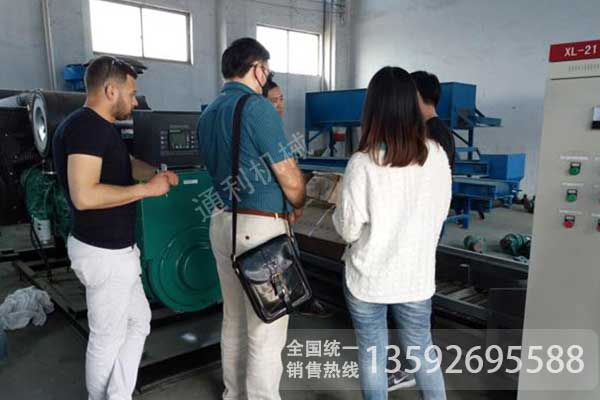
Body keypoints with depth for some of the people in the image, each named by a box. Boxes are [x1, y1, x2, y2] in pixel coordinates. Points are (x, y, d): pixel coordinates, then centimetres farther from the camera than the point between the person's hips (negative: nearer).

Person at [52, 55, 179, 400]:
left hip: (116, 249, 10)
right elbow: (84, 196, -30)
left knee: (139, 321, 20)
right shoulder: (85, 126, -20)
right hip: (103, 253, -10)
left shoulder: (101, 127, 11)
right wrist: (147, 189, -21)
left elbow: (124, 164, 27)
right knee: (108, 338, 7)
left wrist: (156, 174, 9)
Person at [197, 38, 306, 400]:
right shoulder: (258, 107, -15)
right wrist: (298, 206, 6)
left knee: (234, 320, 20)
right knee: (266, 329, 4)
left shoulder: (208, 114, 11)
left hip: (223, 222, 9)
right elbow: (291, 179, -16)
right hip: (260, 228, -9)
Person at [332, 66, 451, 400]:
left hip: (368, 278, -3)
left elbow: (348, 230, -12)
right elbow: (440, 213, 4)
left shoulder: (363, 163, -20)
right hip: (416, 276, 3)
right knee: (423, 351, 22)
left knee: (372, 355, 16)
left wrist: (340, 212, 7)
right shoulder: (436, 155, -8)